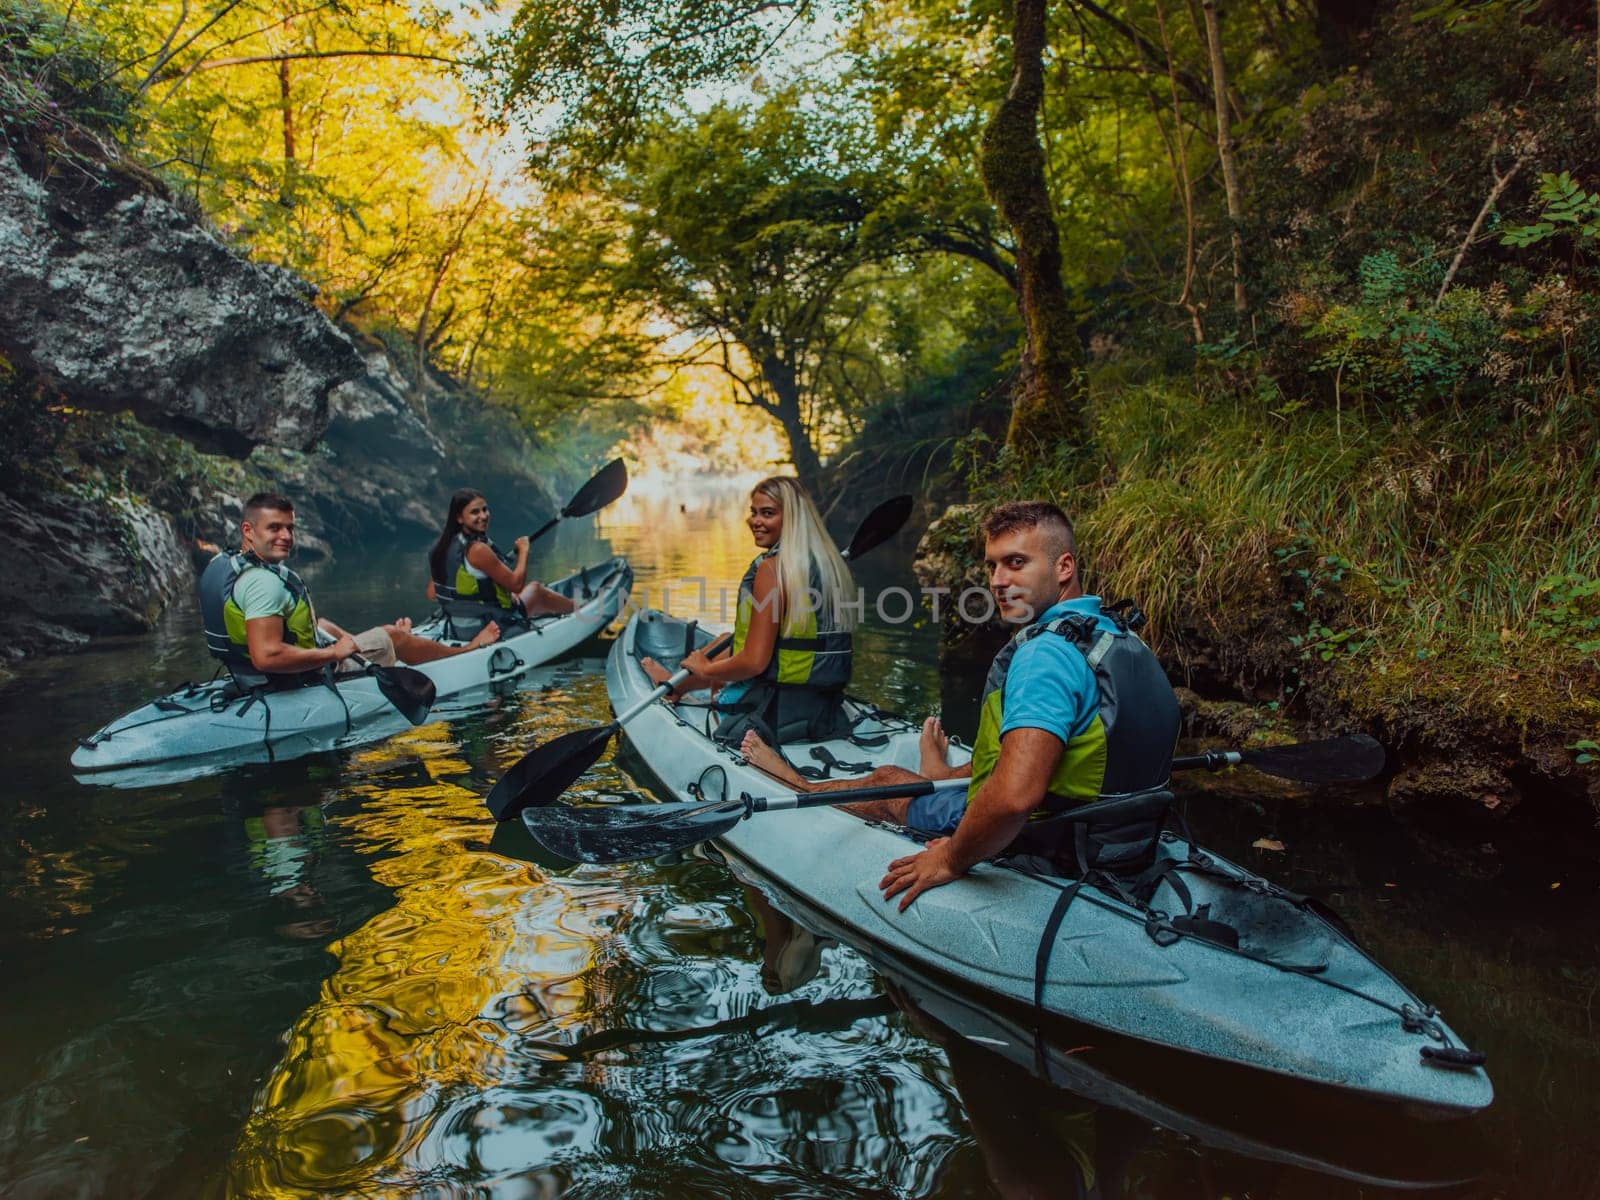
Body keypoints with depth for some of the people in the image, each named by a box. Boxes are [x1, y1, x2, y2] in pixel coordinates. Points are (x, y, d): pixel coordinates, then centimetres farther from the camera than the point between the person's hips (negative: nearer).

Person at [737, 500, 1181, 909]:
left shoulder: (1046, 654, -29)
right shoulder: (1121, 636, 1)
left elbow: (1013, 798, -41)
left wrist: (952, 860, -23)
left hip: (1028, 844, -7)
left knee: (886, 781, 19)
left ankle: (799, 784, 50)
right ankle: (943, 774, 74)